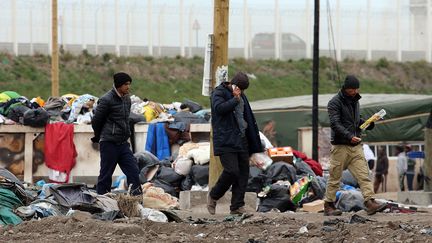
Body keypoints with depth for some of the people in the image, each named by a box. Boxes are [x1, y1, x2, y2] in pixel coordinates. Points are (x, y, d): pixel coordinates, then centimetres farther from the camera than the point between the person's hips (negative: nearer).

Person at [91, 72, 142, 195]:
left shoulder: (127, 99, 12)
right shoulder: (106, 100, -12)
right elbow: (96, 120, -4)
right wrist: (98, 137, 9)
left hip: (123, 143, 7)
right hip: (109, 143, -7)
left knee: (133, 171, -1)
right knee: (106, 174, -1)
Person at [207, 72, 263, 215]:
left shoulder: (241, 96, 19)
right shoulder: (219, 93, -3)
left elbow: (248, 118, 25)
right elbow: (220, 108, -23)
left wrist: (254, 142, 20)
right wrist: (235, 99, -13)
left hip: (241, 141, 8)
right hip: (226, 142, -8)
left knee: (243, 172, 1)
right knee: (232, 171, -16)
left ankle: (237, 206, 5)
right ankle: (213, 196, 6)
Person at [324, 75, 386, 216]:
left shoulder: (355, 101, 17)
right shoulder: (335, 102, -8)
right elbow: (335, 124, -18)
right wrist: (349, 136, -29)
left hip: (356, 146, 7)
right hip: (340, 146, -7)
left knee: (364, 175, -5)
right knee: (335, 178, 0)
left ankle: (370, 203, -13)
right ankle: (329, 206, 9)